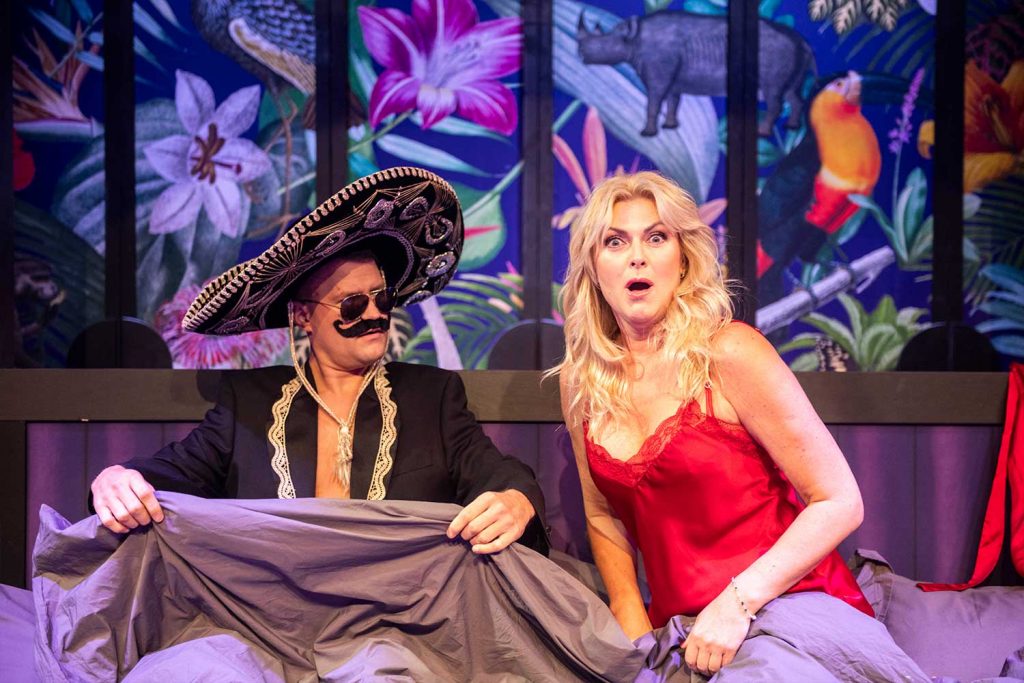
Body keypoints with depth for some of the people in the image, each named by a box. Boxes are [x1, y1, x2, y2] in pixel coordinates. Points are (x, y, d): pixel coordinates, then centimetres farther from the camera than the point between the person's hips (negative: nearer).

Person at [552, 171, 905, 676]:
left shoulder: (728, 352, -10)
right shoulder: (580, 379, 4)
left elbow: (839, 503, -11)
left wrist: (738, 602, -19)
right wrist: (632, 625, 1)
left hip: (785, 610, -4)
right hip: (681, 629, 4)